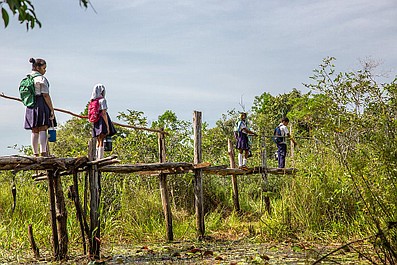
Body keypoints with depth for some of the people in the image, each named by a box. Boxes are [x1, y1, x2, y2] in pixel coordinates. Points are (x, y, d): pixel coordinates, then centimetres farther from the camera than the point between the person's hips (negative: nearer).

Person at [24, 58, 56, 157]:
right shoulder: (41, 79, -9)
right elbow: (46, 95, -13)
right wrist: (52, 109, -10)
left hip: (30, 107, 7)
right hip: (41, 105, -7)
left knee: (34, 131, 9)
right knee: (43, 129, -7)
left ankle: (35, 153, 11)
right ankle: (43, 152, -14)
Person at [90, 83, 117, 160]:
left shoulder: (93, 101, 11)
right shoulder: (102, 100, -10)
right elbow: (104, 114, -15)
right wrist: (107, 126, -14)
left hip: (96, 123, 8)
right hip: (102, 122, -8)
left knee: (98, 142, 14)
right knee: (102, 142, -8)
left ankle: (97, 159, 15)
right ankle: (100, 159, -12)